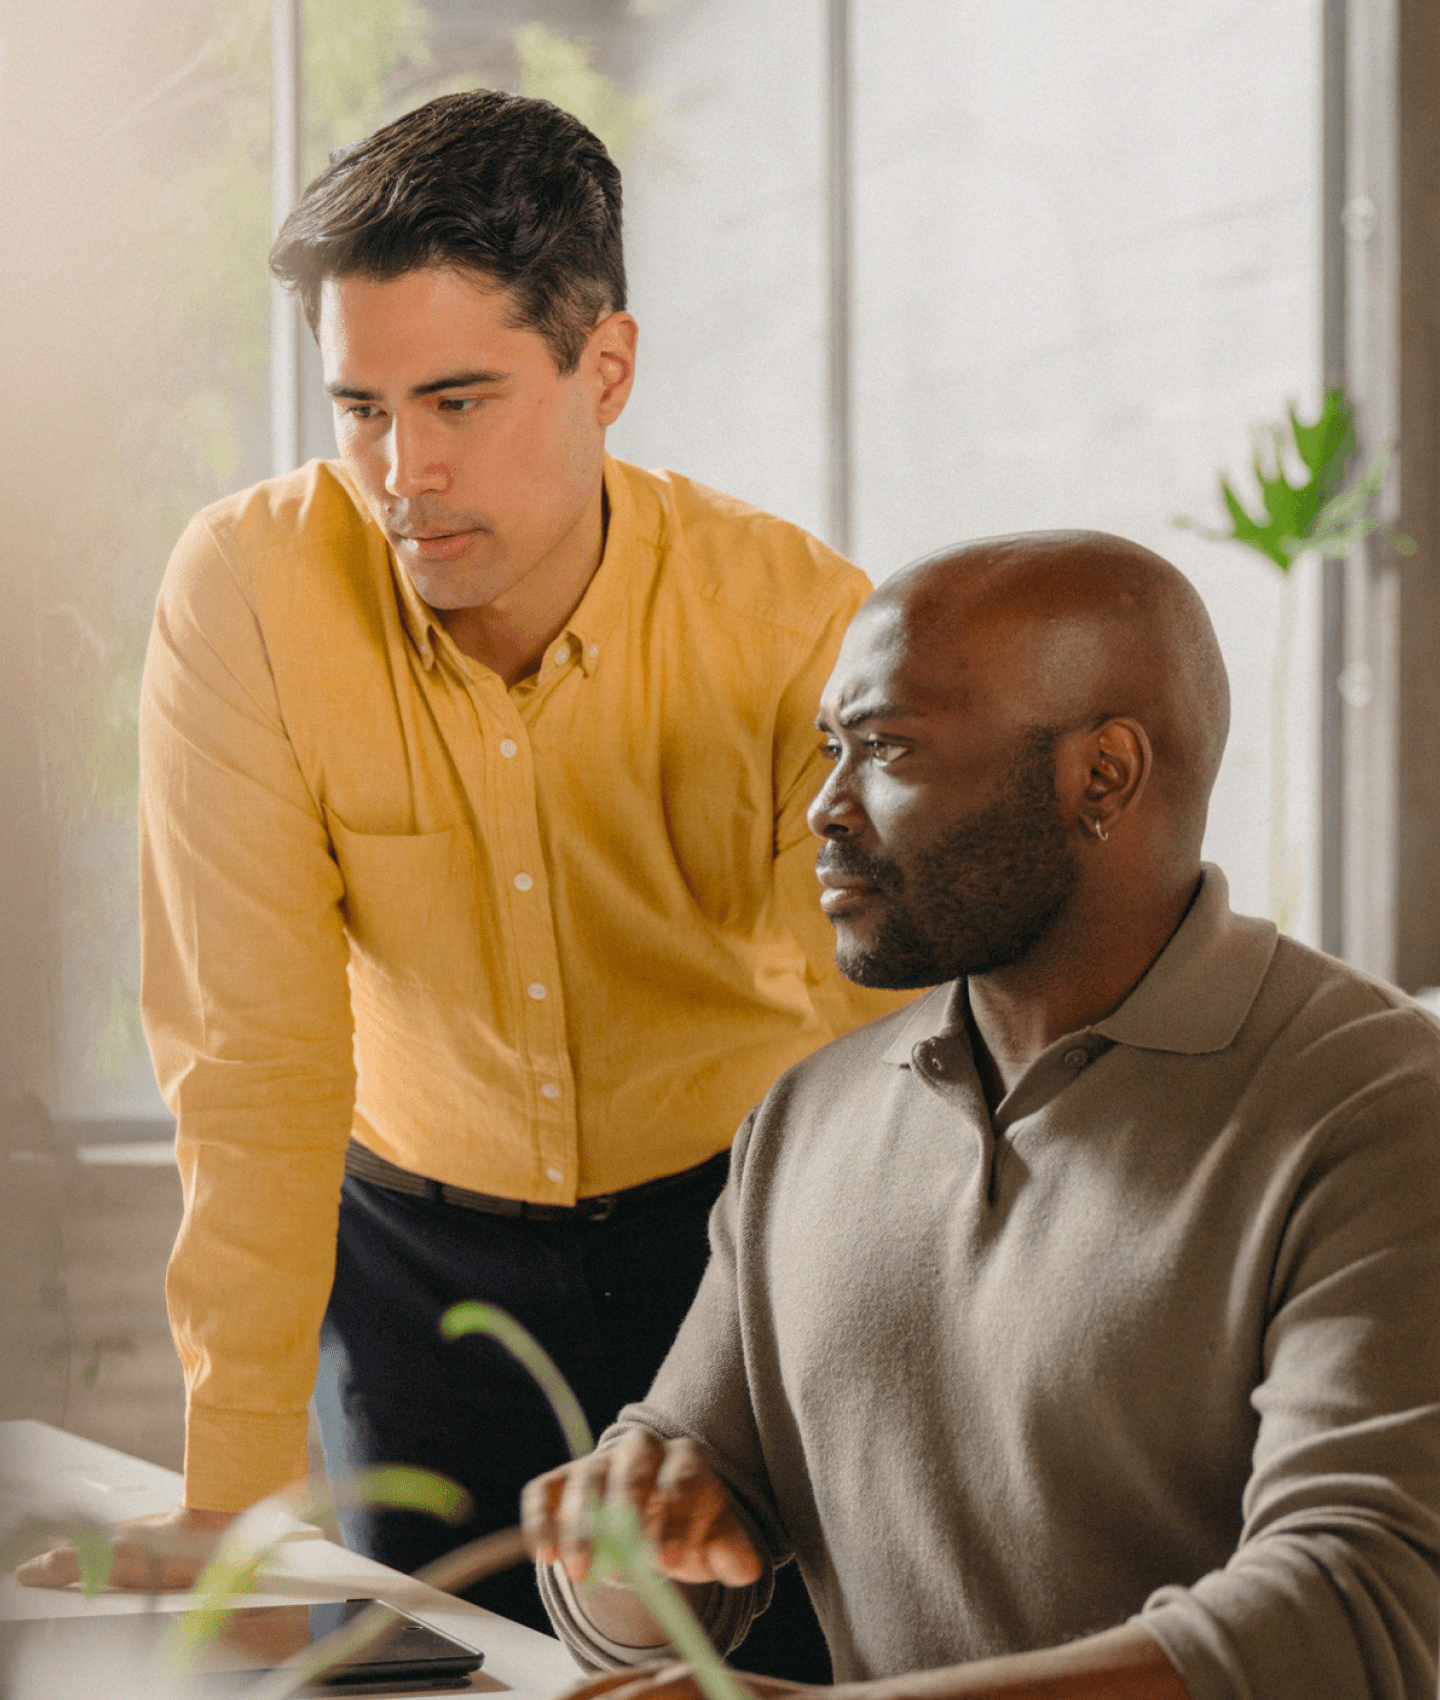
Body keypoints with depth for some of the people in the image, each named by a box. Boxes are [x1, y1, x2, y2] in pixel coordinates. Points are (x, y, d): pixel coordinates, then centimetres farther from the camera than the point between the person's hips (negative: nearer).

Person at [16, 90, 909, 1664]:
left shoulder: (797, 621, -20)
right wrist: (232, 1484, -21)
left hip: (734, 1226, 0)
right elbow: (255, 1057, -18)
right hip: (423, 1251, 1)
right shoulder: (248, 587, -19)